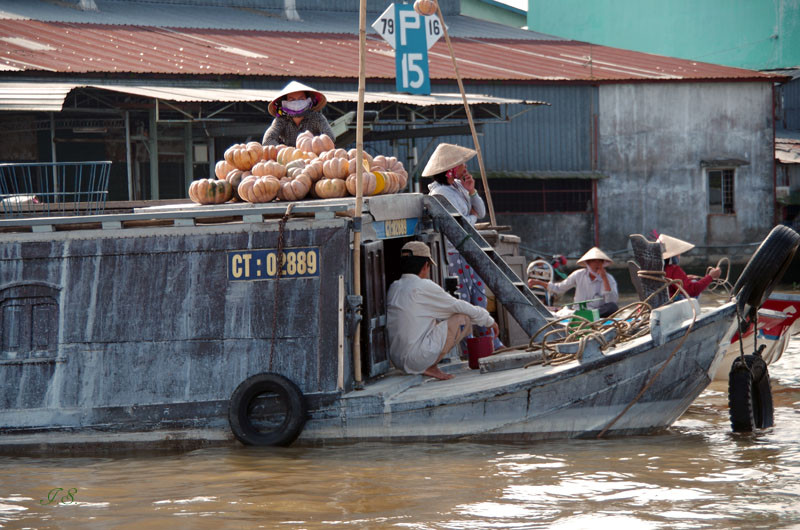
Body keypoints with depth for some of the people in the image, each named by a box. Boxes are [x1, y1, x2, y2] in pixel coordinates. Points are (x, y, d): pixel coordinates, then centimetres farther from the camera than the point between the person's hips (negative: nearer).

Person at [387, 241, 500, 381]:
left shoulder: (393, 288, 15)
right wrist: (489, 321, 17)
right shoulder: (424, 287, -8)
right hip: (418, 358, -8)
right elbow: (459, 306, 1)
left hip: (397, 361, 8)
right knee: (463, 318, 1)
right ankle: (429, 367, -4)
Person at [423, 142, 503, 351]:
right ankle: (467, 350, 0)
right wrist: (472, 216, -3)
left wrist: (472, 192, -2)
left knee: (479, 299, 11)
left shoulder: (458, 186, 11)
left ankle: (493, 345, 16)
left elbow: (481, 212, 15)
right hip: (452, 254, -9)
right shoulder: (440, 193, -17)